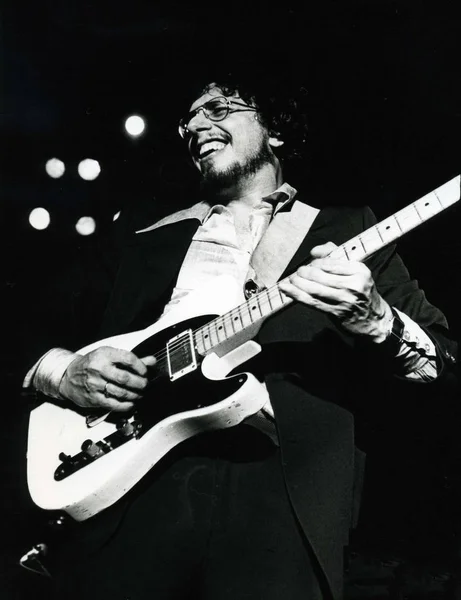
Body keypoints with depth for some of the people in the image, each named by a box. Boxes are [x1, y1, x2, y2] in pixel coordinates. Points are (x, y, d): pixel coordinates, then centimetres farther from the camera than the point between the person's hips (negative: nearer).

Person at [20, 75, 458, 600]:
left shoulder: (345, 230, 14)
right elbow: (39, 336, 21)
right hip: (127, 483, 2)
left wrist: (372, 319, -13)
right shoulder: (146, 241, 19)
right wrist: (64, 373, -2)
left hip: (278, 486, -1)